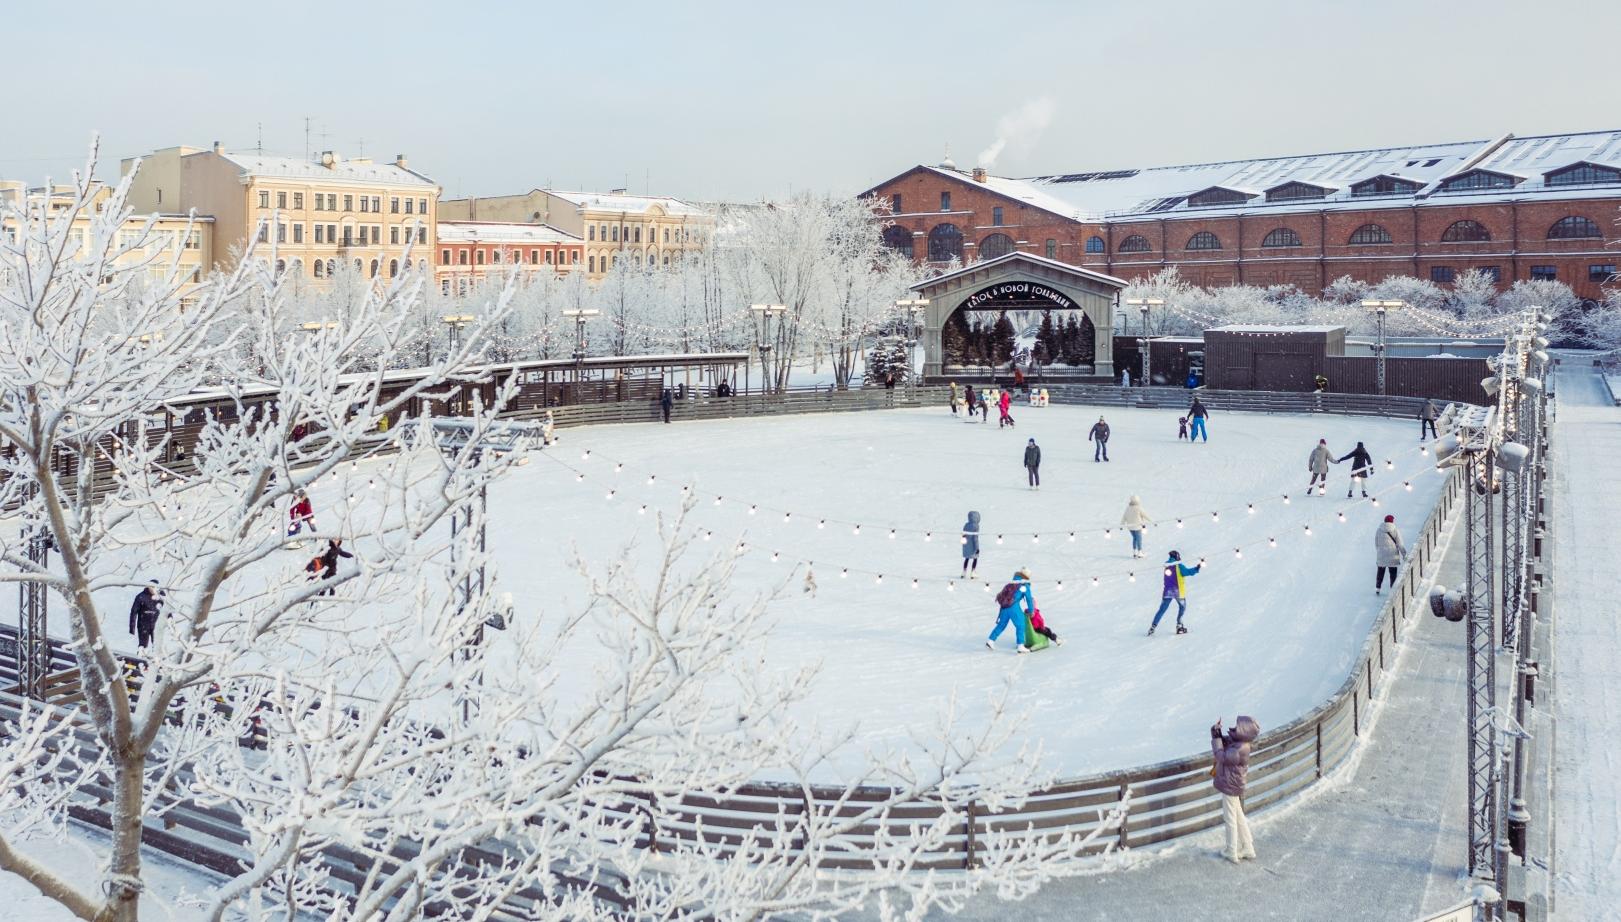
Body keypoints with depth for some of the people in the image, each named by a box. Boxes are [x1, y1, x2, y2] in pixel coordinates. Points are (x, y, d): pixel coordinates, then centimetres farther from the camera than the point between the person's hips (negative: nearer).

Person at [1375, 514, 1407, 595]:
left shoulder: (1379, 531, 0)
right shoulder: (1395, 531, -8)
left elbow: (1376, 544, 7)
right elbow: (1400, 545, -7)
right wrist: (1404, 554, 0)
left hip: (1381, 556, 2)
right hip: (1392, 557, -2)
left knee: (1380, 572, 13)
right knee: (1393, 573, 8)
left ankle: (1377, 589, 13)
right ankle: (1393, 589, 8)